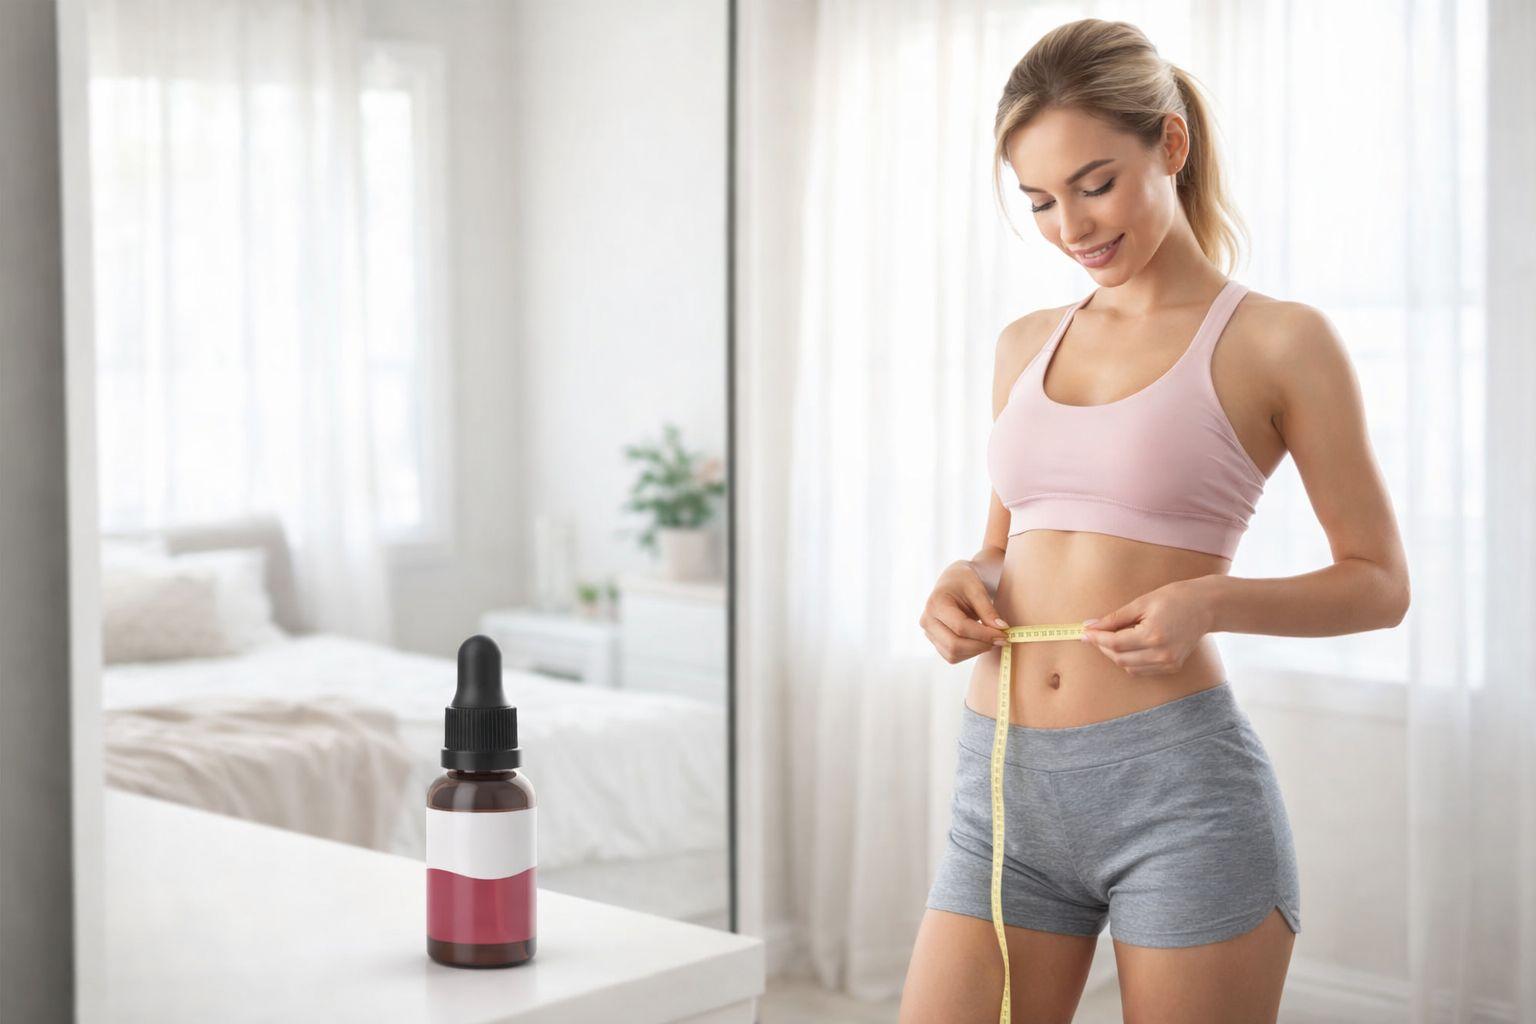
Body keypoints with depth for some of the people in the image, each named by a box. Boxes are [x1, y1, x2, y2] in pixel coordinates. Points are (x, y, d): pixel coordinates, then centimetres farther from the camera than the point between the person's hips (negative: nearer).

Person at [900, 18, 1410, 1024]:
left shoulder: (1280, 341, -1)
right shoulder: (1025, 345, 14)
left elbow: (1379, 582, 2)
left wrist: (1209, 603, -15)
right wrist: (967, 580, 1)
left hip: (1179, 785, -4)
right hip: (1004, 788, 5)